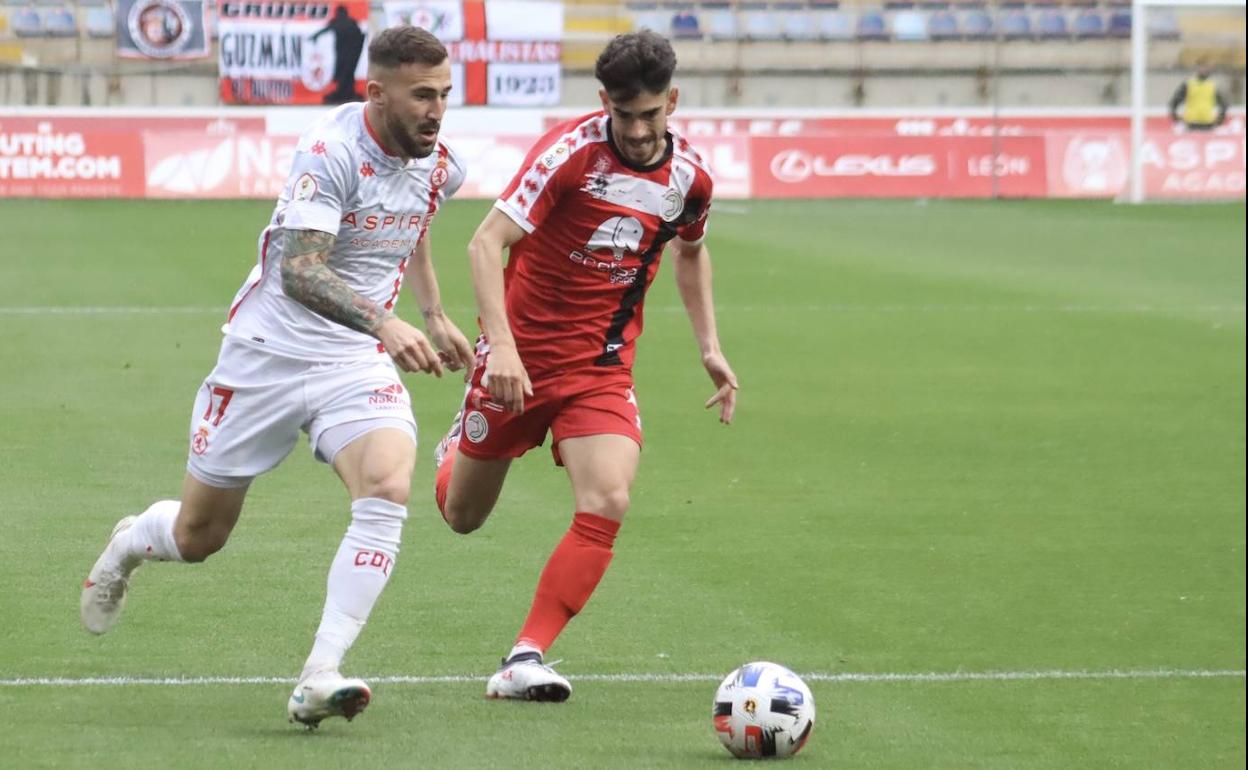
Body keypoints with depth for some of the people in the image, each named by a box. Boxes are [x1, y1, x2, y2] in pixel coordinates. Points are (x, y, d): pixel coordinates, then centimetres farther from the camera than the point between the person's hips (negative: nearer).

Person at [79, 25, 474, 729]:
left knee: (388, 490, -26)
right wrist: (384, 322, -47)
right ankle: (131, 544, 49)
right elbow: (297, 272, -34)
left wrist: (435, 316, 23)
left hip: (359, 364, 4)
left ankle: (320, 677, -27)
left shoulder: (439, 168, 0)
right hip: (268, 354, -4)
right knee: (198, 536, 10)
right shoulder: (333, 150, -22)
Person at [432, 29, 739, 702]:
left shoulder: (689, 176, -2)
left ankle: (526, 659, -17)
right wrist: (502, 345, -34)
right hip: (520, 355, -3)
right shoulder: (571, 150, -18)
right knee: (462, 515, 11)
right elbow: (486, 243, -23)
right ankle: (461, 445, 49)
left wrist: (709, 348, 12)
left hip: (602, 367, 3)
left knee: (607, 503, -21)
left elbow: (691, 252, 21)